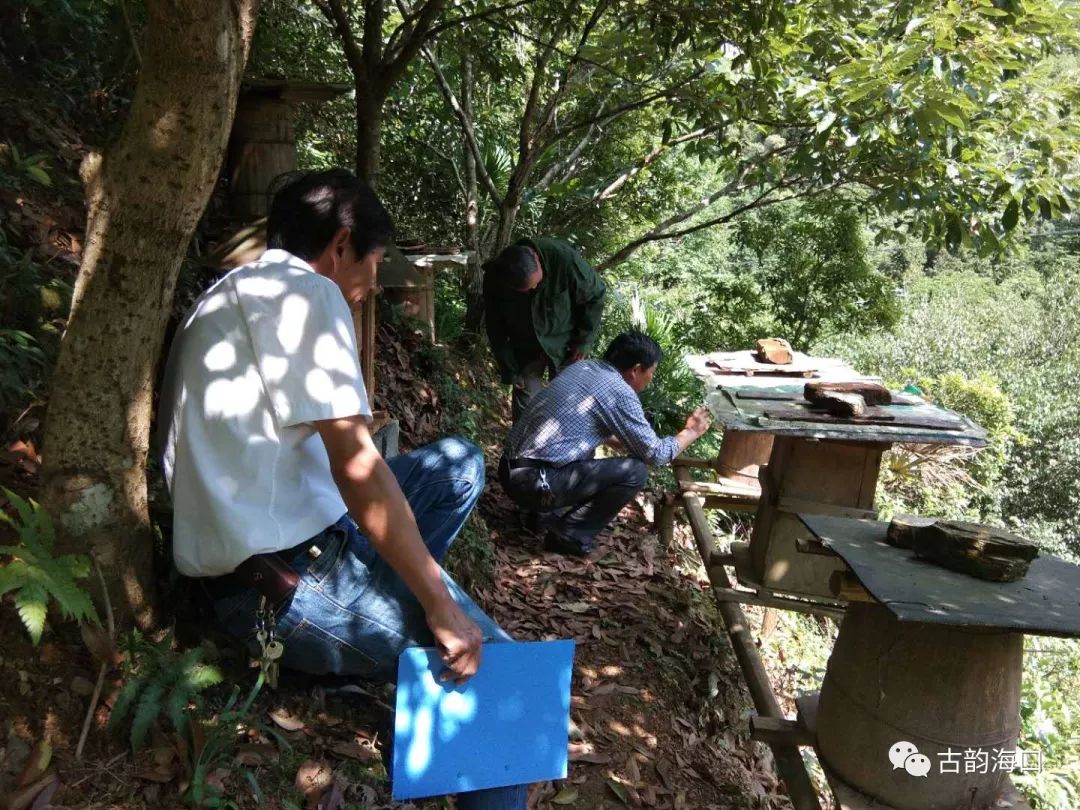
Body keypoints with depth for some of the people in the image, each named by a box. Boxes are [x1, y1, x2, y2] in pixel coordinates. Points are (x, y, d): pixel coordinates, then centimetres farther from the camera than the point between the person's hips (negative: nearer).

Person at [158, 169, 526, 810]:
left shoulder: (229, 295, 17)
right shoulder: (308, 291, -13)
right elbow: (356, 467, -20)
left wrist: (339, 426, 33)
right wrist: (440, 605, -15)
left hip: (249, 560, 10)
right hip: (290, 578, -10)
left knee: (458, 464, 16)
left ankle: (387, 600, 10)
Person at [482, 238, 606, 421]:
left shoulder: (564, 258, -31)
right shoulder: (493, 279, -23)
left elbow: (595, 295, -13)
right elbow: (496, 329, -9)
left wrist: (584, 340, -11)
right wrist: (510, 370, -6)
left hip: (564, 343, -1)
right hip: (525, 347, 2)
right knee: (525, 402, 2)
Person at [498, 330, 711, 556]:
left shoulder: (583, 366, 13)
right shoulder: (620, 393, -11)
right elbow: (655, 454, -1)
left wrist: (627, 444, 34)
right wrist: (691, 433, 14)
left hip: (509, 470, 9)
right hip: (535, 481, -9)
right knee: (635, 472, -5)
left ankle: (545, 510, 20)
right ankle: (569, 536, 1)